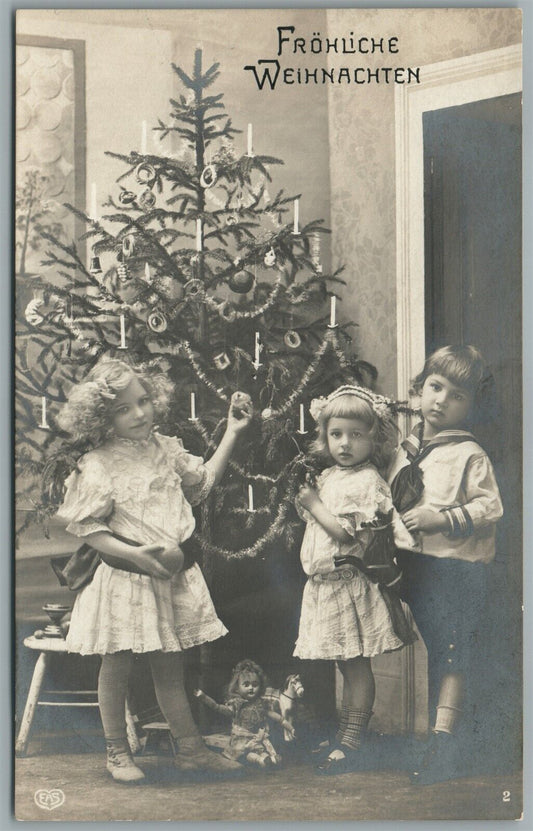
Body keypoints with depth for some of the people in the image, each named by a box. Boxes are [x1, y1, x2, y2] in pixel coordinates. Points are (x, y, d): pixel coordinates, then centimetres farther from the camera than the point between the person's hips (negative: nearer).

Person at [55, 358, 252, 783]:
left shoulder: (164, 448, 7)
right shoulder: (97, 466, -12)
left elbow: (203, 479, 18)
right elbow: (87, 526, -12)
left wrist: (232, 433, 15)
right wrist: (134, 553, -21)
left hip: (171, 574, 5)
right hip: (124, 578, -5)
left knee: (170, 665, 14)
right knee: (117, 665, 6)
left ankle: (190, 747, 24)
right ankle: (117, 752, 23)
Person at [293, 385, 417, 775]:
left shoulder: (367, 482, -15)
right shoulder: (328, 476, 13)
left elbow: (345, 532, -22)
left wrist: (313, 503, -14)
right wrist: (305, 498, 3)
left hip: (350, 585, -8)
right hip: (325, 584, 8)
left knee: (356, 665, 0)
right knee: (346, 666, 17)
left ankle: (351, 743, 6)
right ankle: (346, 732, 26)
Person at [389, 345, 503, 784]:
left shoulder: (469, 455, -8)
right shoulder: (407, 449, 12)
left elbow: (489, 507, -13)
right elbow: (391, 502, 19)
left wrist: (442, 519, -20)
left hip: (456, 567, -7)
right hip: (412, 562, 7)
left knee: (452, 652, -6)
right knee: (429, 648, 13)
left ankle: (443, 740, -3)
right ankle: (449, 742, 24)